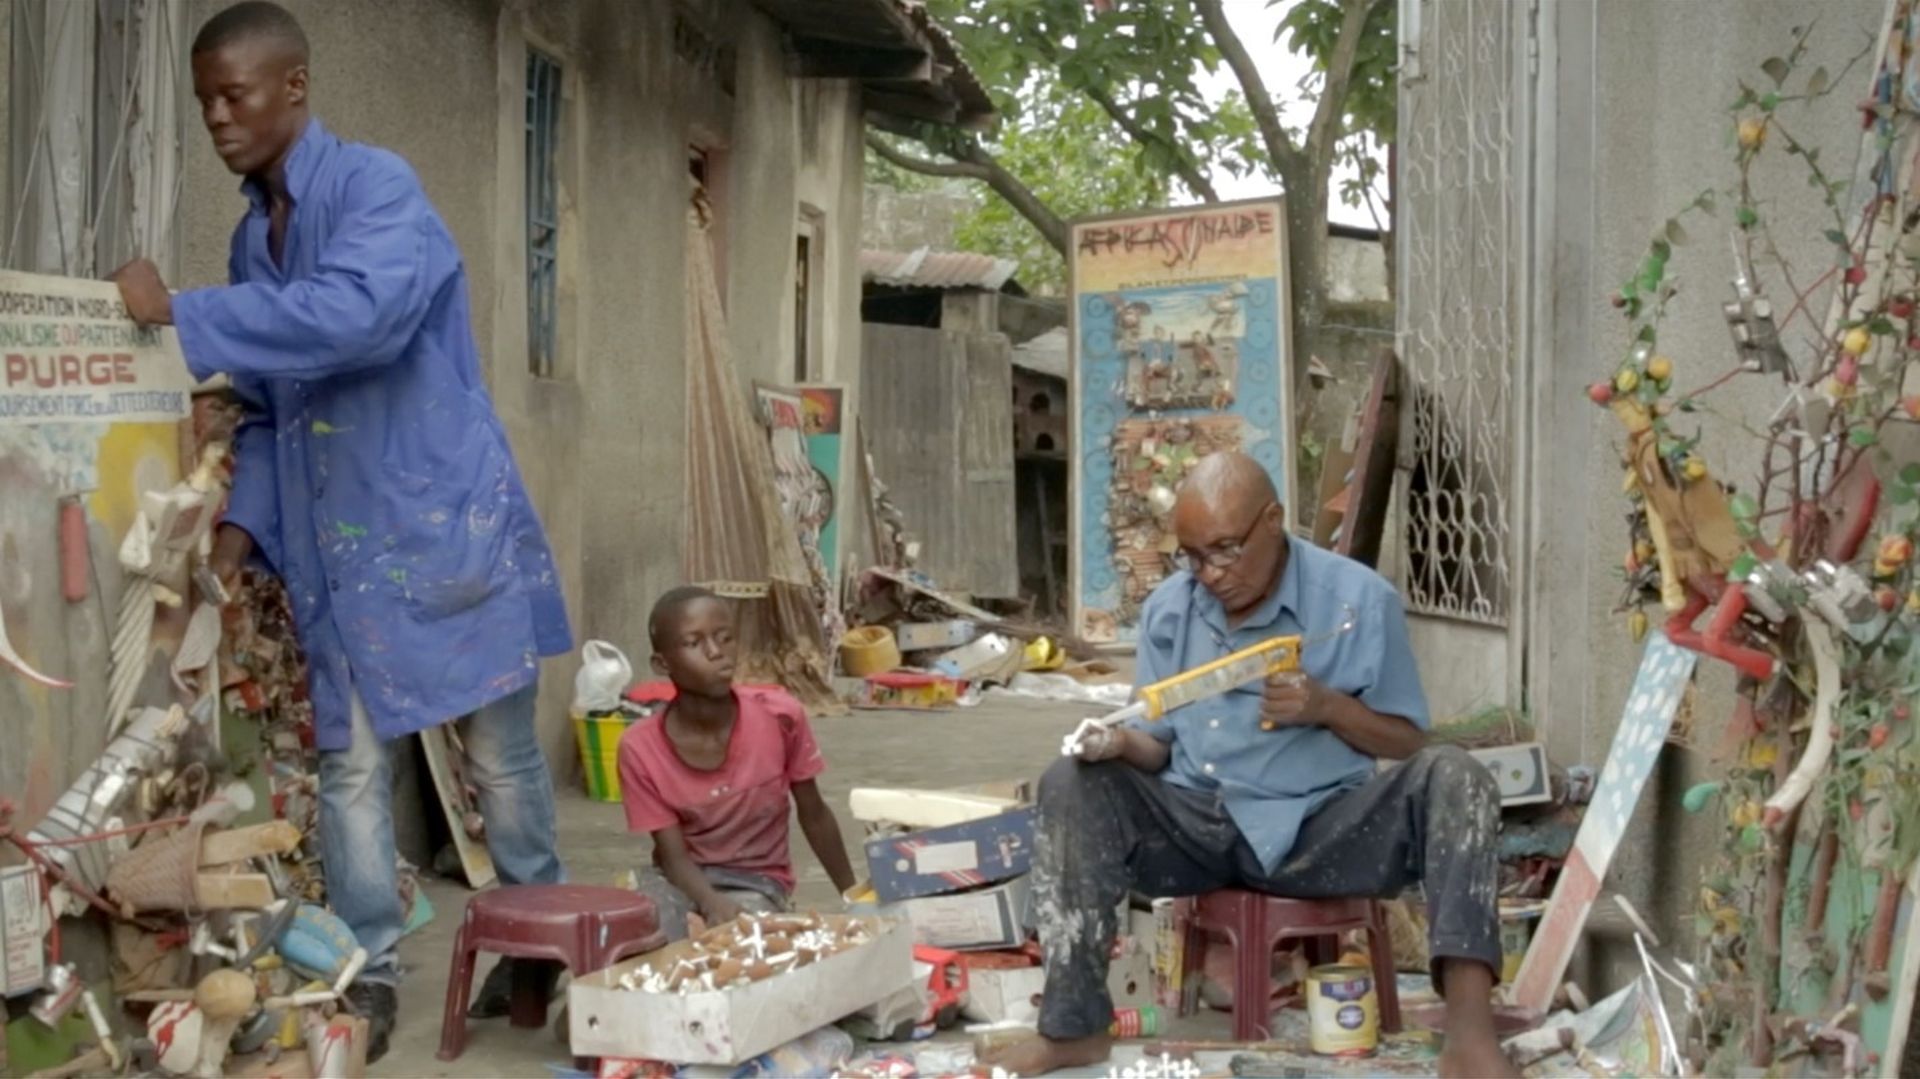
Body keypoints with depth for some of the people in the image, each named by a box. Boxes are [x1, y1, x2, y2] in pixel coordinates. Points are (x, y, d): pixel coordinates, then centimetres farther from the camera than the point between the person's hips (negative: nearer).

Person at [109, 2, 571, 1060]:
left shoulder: (377, 186, -11)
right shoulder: (252, 236, 12)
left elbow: (357, 317, -32)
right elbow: (266, 407, 15)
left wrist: (180, 312, -26)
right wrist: (243, 520, -1)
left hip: (445, 524, -6)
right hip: (335, 550, 7)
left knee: (500, 754, 5)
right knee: (349, 763, 6)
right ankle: (369, 974, 14)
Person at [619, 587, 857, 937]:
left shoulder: (779, 715, -18)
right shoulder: (641, 747, -17)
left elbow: (814, 815, -3)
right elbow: (673, 855, -14)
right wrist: (712, 904, -36)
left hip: (755, 880, 0)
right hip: (685, 879, 0)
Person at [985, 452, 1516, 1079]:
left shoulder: (1359, 599, -5)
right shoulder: (1167, 611, 4)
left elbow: (1408, 742, 1)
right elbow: (1163, 745, 10)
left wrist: (1330, 707, -18)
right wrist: (1124, 744, -15)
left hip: (1324, 826, -2)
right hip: (1202, 827, 2)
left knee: (1450, 777, -28)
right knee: (1073, 785, -21)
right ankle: (1074, 1027, -22)